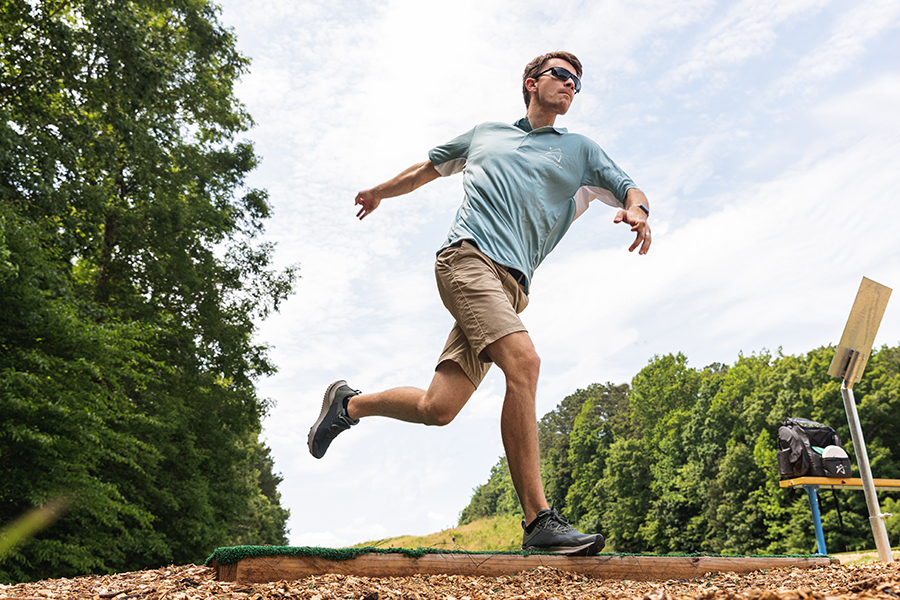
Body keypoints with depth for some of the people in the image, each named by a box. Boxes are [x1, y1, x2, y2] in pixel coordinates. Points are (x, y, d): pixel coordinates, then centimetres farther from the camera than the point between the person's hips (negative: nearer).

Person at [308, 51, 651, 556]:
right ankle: (539, 520, -23)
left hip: (513, 283, 3)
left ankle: (350, 404, 21)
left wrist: (637, 210, -11)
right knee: (524, 362, -27)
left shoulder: (580, 150, 25)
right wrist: (378, 193, 46)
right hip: (468, 254, -2)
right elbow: (426, 169, 38)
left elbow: (629, 189, 13)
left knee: (438, 408, -7)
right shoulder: (485, 134, 25)